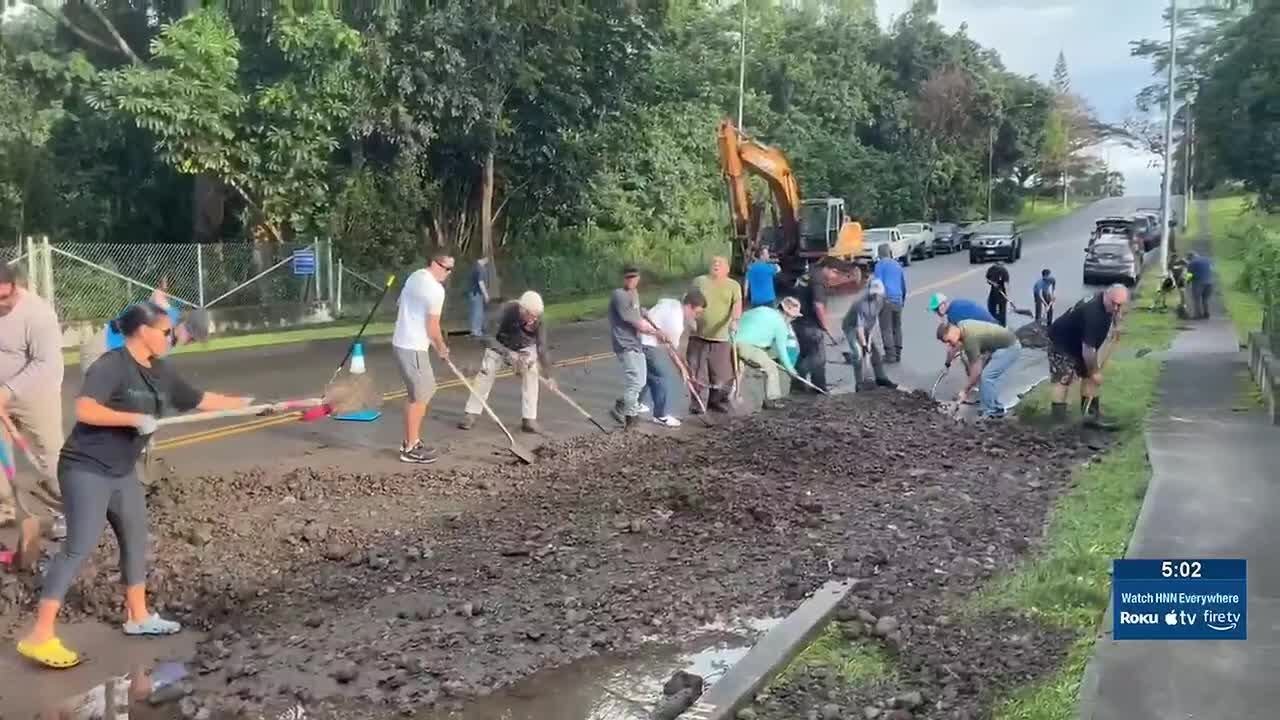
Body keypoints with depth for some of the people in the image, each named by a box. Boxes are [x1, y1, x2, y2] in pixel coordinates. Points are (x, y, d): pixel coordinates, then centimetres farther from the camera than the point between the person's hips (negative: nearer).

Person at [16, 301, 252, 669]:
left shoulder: (160, 372, 6)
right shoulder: (111, 366, -18)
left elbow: (201, 400, 14)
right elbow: (84, 410, -30)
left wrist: (248, 403, 13)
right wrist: (135, 419, -27)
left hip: (122, 472, 9)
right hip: (86, 470, -9)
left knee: (136, 539, 16)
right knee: (79, 547, -12)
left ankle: (138, 616, 32)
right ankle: (39, 637, -8)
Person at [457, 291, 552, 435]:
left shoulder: (537, 320, -32)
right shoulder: (507, 311, -37)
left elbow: (542, 348, -25)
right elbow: (488, 338, -35)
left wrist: (548, 375, -26)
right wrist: (507, 353, -46)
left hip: (525, 347, 1)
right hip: (499, 345, -1)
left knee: (531, 373, -18)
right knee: (486, 372, -12)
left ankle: (529, 419, -11)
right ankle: (471, 414, 0)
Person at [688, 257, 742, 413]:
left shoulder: (734, 285, 3)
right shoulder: (699, 281, 8)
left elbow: (737, 305, -11)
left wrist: (735, 320, -29)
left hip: (721, 337, -1)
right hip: (699, 335, 1)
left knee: (723, 374, 2)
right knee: (697, 372, 3)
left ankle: (717, 401, 18)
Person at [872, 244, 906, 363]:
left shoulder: (880, 264, -1)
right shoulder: (897, 265, 17)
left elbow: (879, 283, -11)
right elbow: (904, 285, 24)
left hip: (886, 299, -6)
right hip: (898, 300, 6)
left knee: (886, 329, -4)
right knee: (897, 328, 13)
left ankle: (890, 355, -7)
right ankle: (897, 354, 14)